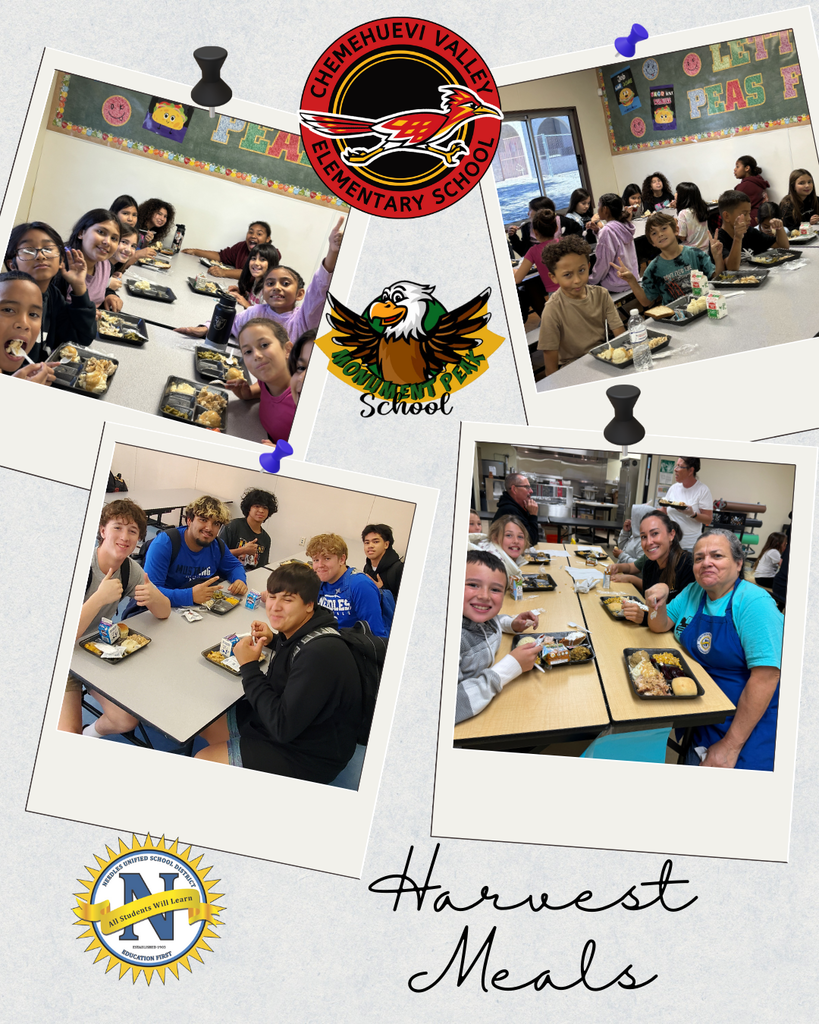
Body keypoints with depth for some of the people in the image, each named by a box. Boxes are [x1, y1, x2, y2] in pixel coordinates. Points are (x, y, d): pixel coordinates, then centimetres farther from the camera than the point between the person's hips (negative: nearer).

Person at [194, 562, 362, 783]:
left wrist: (250, 667, -23)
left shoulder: (320, 654, -34)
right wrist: (273, 641, 1)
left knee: (203, 761, -6)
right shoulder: (300, 628, -4)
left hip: (306, 757, -9)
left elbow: (282, 728, -31)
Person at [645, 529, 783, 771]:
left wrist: (731, 745, -23)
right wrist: (660, 600, -11)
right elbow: (660, 626, 14)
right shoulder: (694, 592, 4)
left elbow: (766, 676, -24)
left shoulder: (755, 604, -19)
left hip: (750, 723, -6)